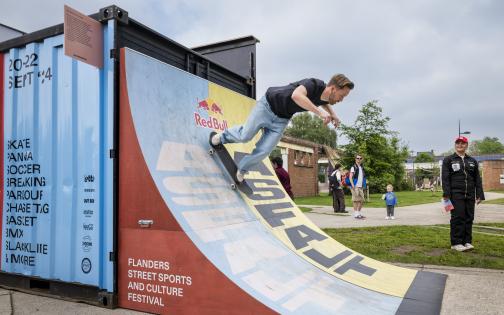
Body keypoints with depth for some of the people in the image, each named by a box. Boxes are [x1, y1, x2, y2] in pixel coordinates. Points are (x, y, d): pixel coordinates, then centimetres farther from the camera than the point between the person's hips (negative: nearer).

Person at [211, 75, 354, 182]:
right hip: (267, 106, -6)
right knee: (245, 136, -1)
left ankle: (241, 169, 20)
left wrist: (332, 114, -1)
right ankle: (223, 136, 31)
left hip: (281, 119, 6)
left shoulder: (324, 96, -9)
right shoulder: (314, 84, -31)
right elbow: (296, 95, -54)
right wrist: (319, 112, -53)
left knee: (263, 151, -3)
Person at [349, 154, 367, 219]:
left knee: (361, 200, 7)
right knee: (356, 200, -5)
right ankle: (356, 214, 0)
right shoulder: (353, 167, -5)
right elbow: (350, 177, -11)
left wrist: (364, 185, 15)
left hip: (361, 187, 7)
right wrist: (353, 186, -20)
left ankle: (359, 213, 18)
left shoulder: (362, 168, 16)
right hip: (355, 187, -7)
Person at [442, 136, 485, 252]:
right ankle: (456, 243, 0)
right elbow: (445, 178, -4)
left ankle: (467, 241, 14)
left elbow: (477, 179, 13)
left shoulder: (472, 161, 15)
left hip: (470, 195, 4)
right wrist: (446, 194, -13)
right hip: (456, 194, -4)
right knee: (458, 218, -6)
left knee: (469, 218, 5)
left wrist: (479, 195, 5)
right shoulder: (448, 160, 4)